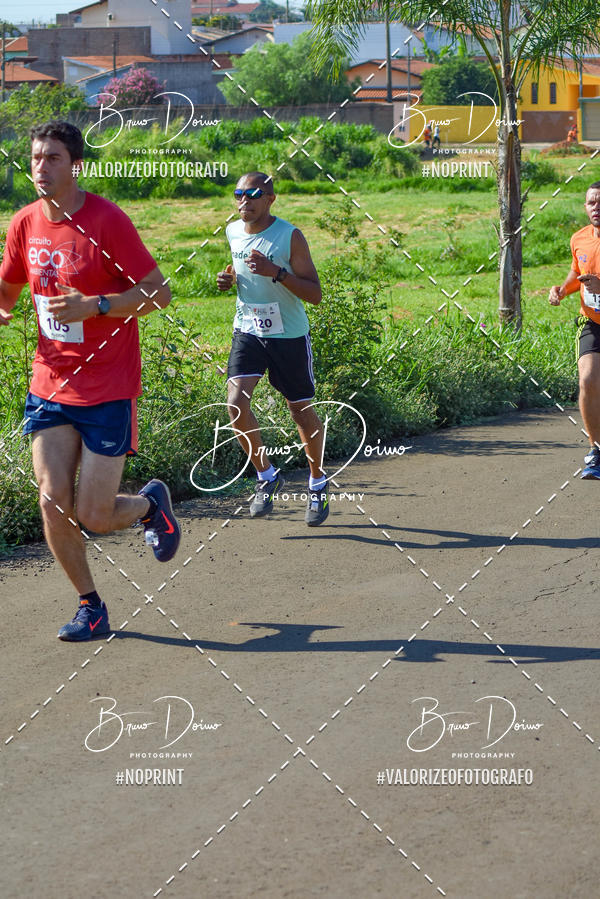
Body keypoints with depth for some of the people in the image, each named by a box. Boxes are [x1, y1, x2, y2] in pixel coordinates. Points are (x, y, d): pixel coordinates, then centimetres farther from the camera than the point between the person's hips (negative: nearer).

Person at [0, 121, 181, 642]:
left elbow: (159, 293, -12)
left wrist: (94, 305, -24)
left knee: (94, 518, -6)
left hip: (107, 390, -5)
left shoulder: (107, 221, -13)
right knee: (53, 501, -6)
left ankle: (151, 502, 29)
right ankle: (91, 608, 13)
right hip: (50, 385, 5)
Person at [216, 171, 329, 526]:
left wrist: (275, 273, -30)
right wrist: (231, 277, -1)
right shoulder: (233, 232, 1)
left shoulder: (290, 236, -15)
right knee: (236, 402, -16)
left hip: (289, 335, -4)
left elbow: (315, 294, -17)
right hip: (248, 332, 4)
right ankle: (267, 476, 3)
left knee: (302, 412, 8)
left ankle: (318, 483, 30)